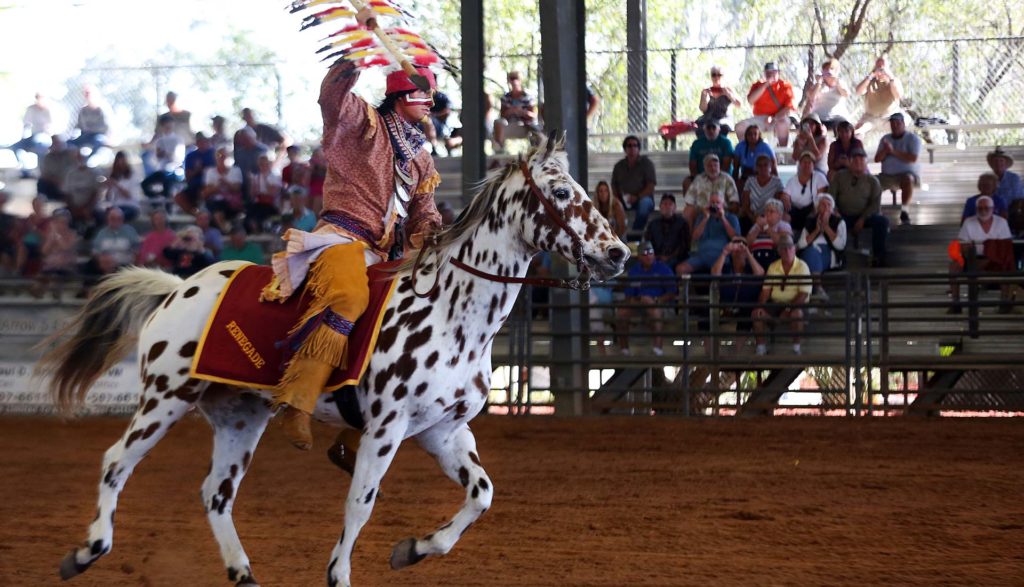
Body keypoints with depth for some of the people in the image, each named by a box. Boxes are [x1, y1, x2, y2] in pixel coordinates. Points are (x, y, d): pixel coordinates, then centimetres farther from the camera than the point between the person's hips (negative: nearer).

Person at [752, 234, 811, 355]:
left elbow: (804, 294, -11)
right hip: (775, 304, 4)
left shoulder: (802, 267, -5)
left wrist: (789, 309, -22)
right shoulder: (773, 267, 8)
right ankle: (761, 348, -11)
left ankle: (796, 348, -20)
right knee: (757, 313, -21)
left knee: (796, 313, -37)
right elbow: (766, 290, 5)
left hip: (795, 304, -4)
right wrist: (760, 306, -13)